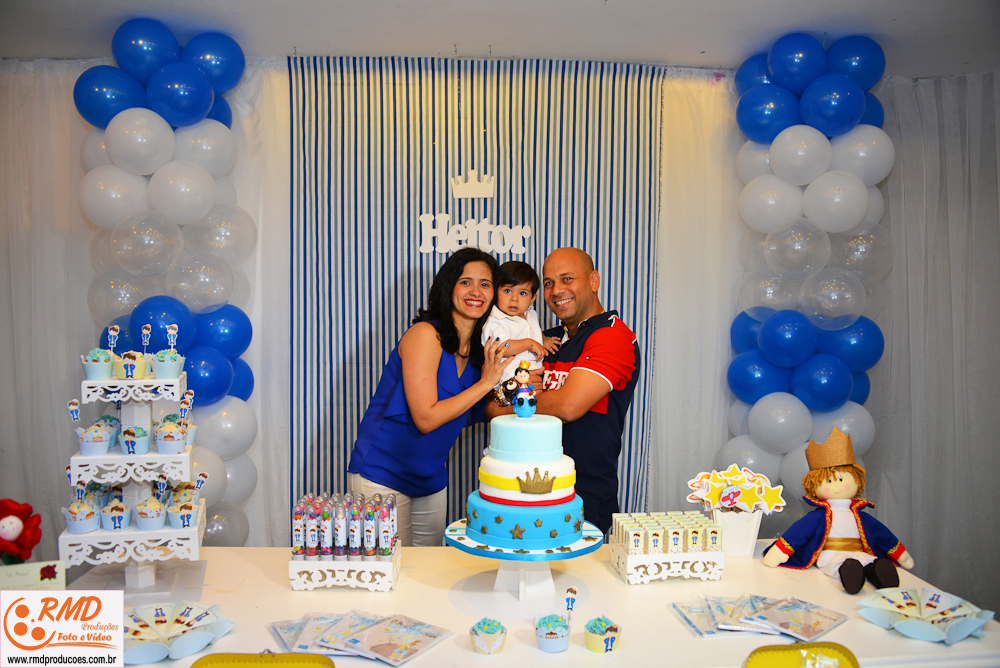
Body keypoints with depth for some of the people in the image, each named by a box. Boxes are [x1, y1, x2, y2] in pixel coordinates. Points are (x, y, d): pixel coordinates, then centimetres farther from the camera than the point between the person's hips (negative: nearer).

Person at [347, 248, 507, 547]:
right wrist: (485, 382, -20)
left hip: (431, 478, 7)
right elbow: (426, 418, -23)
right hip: (382, 475, -7)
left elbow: (464, 413, 5)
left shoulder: (481, 347, 3)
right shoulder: (425, 335, -19)